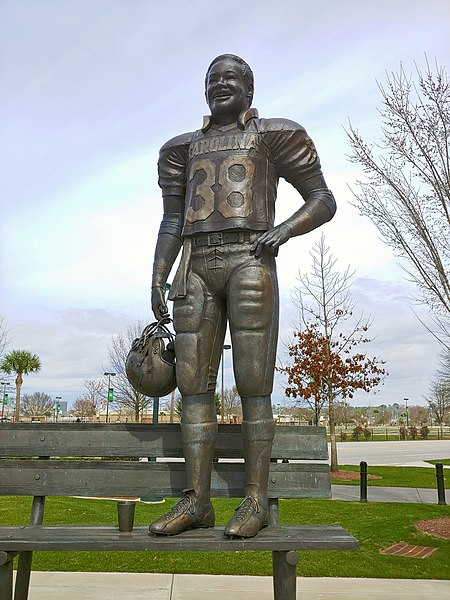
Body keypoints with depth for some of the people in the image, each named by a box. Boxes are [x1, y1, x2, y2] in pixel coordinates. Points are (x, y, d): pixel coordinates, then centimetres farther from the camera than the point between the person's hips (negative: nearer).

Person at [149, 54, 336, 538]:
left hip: (249, 263, -4)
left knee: (253, 386, -7)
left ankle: (255, 500, 2)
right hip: (196, 270, 5)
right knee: (194, 385, -3)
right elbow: (171, 223, 19)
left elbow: (324, 202, 7)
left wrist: (284, 229, -12)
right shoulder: (185, 148, 24)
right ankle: (196, 501, 3)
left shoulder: (271, 134, 12)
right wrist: (157, 278, 4)